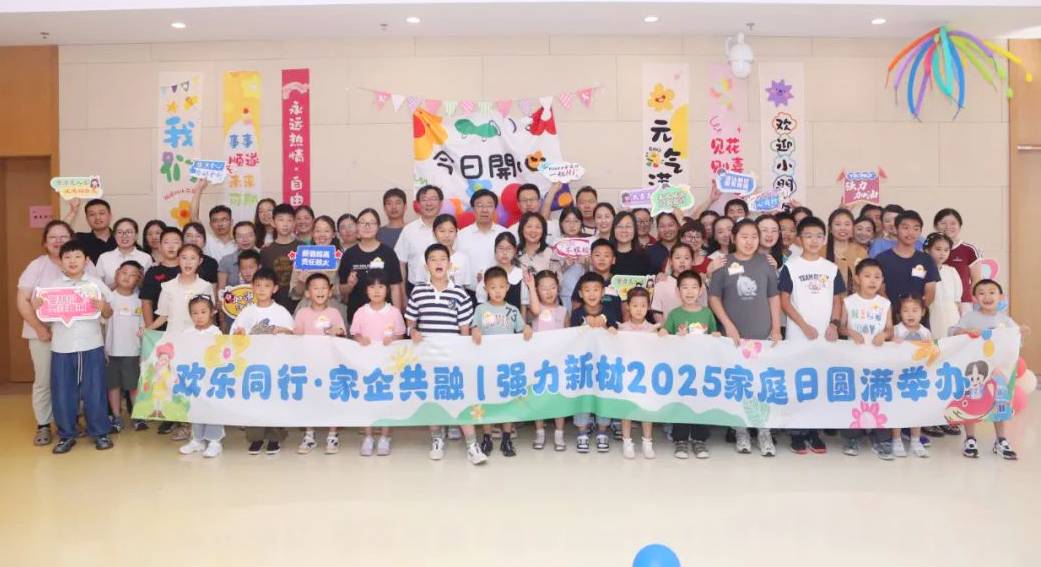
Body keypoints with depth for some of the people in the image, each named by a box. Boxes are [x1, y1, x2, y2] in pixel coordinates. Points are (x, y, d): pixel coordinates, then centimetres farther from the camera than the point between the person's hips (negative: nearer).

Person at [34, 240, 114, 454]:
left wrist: (103, 306, -15)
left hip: (91, 345, -1)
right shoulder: (50, 285, 5)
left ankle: (100, 432, 16)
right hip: (62, 346, 1)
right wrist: (36, 306, -13)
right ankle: (66, 435, 18)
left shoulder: (96, 283, 3)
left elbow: (108, 314, 6)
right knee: (62, 392, 5)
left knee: (94, 390, 4)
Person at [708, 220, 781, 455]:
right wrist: (728, 325, -8)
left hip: (763, 334, 1)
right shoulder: (724, 264, -2)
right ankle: (741, 432, 16)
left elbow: (774, 297, 9)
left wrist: (776, 329, 2)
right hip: (735, 335, -1)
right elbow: (713, 297, 0)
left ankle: (765, 432, 13)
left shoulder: (765, 263, 4)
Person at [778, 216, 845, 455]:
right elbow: (785, 301, -5)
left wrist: (834, 324, -5)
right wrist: (804, 326, -12)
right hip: (798, 336, -3)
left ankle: (814, 431, 18)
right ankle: (797, 433, 8)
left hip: (825, 336, 3)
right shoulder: (791, 266, -3)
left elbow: (837, 300, 11)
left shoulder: (831, 268, 8)